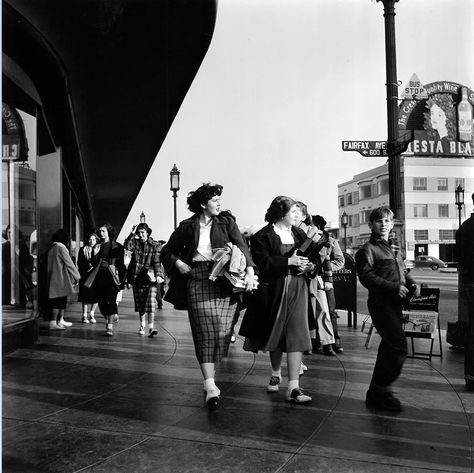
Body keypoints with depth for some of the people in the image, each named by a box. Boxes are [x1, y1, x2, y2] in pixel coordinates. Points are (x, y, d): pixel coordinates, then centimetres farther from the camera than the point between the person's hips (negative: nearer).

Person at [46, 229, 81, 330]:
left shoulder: (51, 248, 12)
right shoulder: (61, 248, -13)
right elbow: (69, 264, -10)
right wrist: (76, 277, -1)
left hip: (53, 278, 9)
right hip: (60, 279, -9)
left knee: (62, 300, 15)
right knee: (59, 300, -6)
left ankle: (60, 320, 22)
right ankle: (53, 322, -5)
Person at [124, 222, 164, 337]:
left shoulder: (155, 245, 0)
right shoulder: (135, 243, 7)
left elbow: (157, 262, -5)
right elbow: (126, 246, -14)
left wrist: (158, 275, -16)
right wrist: (132, 234, -20)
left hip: (150, 277, -3)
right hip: (137, 277, 3)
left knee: (151, 301, -13)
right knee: (139, 302, 10)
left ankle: (151, 327, -16)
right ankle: (142, 325, 26)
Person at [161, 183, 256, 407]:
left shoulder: (226, 223, 10)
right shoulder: (186, 227, 8)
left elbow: (241, 246, -4)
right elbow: (167, 251, 16)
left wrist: (249, 270, -20)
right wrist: (178, 263, -4)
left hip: (224, 281, 2)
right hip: (197, 281, -1)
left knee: (221, 332, 0)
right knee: (205, 332, -9)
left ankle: (209, 379, 22)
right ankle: (210, 386, -9)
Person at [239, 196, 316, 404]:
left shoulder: (299, 234, 11)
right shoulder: (263, 236, -5)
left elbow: (312, 258, 15)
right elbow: (264, 263, -16)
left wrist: (308, 265, -7)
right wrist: (288, 261, -21)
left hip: (297, 290, 3)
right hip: (273, 291, -2)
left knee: (296, 335, -7)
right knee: (275, 334, 13)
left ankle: (293, 387, -6)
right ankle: (276, 374, 38)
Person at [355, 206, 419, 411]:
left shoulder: (393, 248, 20)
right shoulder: (368, 249, -7)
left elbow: (403, 272, 27)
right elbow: (367, 277, -16)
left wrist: (411, 283, 6)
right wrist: (394, 287, -21)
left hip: (395, 304, 9)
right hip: (381, 303, -9)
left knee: (389, 348, 14)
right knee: (399, 348, -14)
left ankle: (375, 394, 25)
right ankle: (380, 390, 0)